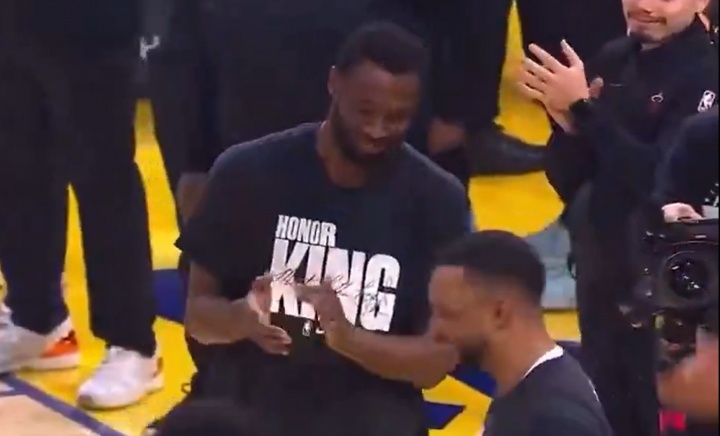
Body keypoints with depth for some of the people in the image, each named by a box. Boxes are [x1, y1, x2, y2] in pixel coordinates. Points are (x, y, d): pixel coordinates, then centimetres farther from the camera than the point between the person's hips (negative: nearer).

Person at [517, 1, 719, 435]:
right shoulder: (613, 60, 6)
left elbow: (666, 181, -27)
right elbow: (566, 180, 7)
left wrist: (583, 108, -25)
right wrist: (568, 123, -14)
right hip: (602, 276, 7)